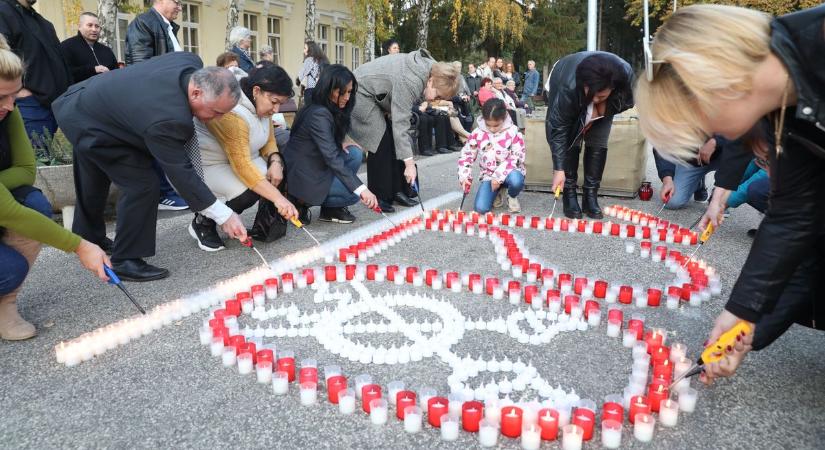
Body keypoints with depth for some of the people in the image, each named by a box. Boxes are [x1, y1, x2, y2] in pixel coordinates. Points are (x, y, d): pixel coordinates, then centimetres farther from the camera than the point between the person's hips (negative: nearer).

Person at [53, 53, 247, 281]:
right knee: (141, 184, -14)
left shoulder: (192, 63, -18)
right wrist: (224, 216, -30)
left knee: (93, 183, 26)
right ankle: (125, 261, -2)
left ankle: (87, 237, 49)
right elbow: (180, 172, -33)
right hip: (88, 124, -10)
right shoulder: (166, 118, -41)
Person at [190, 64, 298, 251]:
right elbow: (242, 165, -36)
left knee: (277, 176, -14)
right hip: (206, 166, -8)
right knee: (247, 192, -30)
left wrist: (275, 161, -17)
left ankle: (262, 228, 2)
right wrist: (278, 197, -39)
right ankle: (202, 223, -5)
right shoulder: (232, 113, -32)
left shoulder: (260, 104, -3)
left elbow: (269, 140, 7)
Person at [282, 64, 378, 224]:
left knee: (355, 154, -3)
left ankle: (331, 209, 4)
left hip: (315, 165, 9)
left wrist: (339, 144, -3)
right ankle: (302, 202, 0)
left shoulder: (332, 109, 6)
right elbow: (331, 158, -32)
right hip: (301, 175, -9)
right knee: (354, 192, -14)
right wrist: (361, 189, -36)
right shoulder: (318, 114, -24)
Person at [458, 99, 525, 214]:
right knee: (481, 208, -19)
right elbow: (466, 155, 4)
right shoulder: (477, 133, -5)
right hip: (488, 175, 2)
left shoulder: (513, 132, -11)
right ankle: (497, 191, 15)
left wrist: (499, 176, -23)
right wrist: (464, 177, -11)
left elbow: (517, 157, -14)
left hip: (509, 172, -2)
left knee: (516, 180, -41)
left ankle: (512, 197, -1)